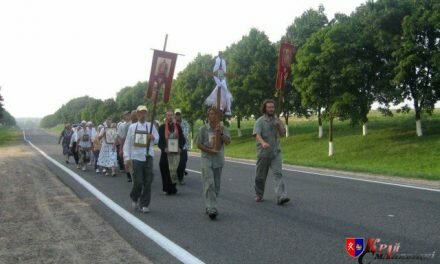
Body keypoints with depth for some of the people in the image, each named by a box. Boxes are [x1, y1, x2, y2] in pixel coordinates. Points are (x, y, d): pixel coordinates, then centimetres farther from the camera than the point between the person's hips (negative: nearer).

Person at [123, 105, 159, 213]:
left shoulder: (151, 126, 6)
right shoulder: (132, 127, 4)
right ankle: (134, 198, 27)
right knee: (138, 182, -3)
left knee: (147, 182, 0)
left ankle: (144, 204, 11)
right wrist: (127, 158, -2)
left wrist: (153, 137, -13)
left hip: (148, 156, 2)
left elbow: (157, 139, 10)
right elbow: (127, 143, 3)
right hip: (136, 157, -1)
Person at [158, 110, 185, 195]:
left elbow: (182, 139, 11)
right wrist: (164, 148, -15)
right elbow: (159, 140, 1)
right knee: (166, 171, -3)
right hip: (165, 153, -1)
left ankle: (172, 188, 10)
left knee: (174, 170, -1)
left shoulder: (178, 127, 10)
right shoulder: (162, 127, 4)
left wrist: (180, 147, -6)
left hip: (176, 153, 1)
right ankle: (167, 188, 6)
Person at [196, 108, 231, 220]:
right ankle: (212, 209, -17)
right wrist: (210, 150, -13)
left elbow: (228, 141, -6)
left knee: (216, 185, 9)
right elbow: (199, 144, 1)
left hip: (219, 160, 3)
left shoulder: (223, 129, 5)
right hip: (207, 160, -3)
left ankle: (209, 206, 22)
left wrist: (220, 133, -20)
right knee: (209, 184, -13)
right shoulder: (203, 129, 0)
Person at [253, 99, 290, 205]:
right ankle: (259, 195, 29)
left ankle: (281, 196, -19)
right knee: (261, 176, 10)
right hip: (263, 153, -2)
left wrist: (279, 125, -13)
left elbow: (282, 134, 7)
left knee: (278, 173, -11)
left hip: (276, 152, 2)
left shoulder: (277, 120, 8)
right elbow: (257, 134, -19)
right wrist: (263, 142, -39)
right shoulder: (260, 121, -5)